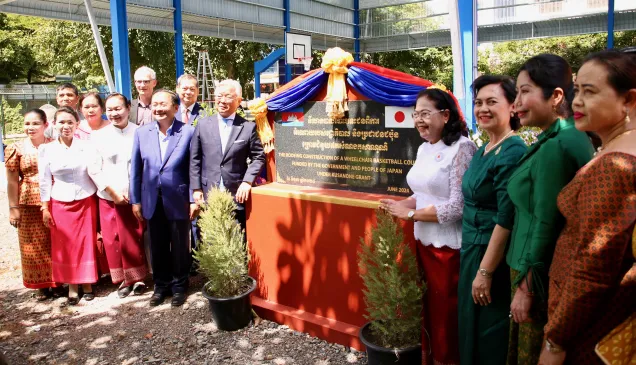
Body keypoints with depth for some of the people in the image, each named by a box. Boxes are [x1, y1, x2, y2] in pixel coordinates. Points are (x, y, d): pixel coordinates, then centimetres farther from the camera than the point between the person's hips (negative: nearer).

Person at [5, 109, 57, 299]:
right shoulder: (16, 148, 1)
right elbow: (12, 181, 1)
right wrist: (13, 207, -3)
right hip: (29, 205, 0)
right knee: (34, 245, 8)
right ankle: (42, 285, 21)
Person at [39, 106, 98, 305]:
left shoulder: (87, 147, -4)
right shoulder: (47, 149, 0)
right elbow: (45, 181, 2)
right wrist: (45, 207, 2)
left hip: (86, 203, -1)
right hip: (60, 205, 1)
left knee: (87, 244, 6)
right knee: (65, 246, 7)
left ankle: (87, 284, 21)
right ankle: (72, 286, 19)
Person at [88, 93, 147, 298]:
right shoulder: (98, 136, 3)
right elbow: (93, 169, 0)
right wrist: (113, 191, -8)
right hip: (109, 197, 2)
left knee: (133, 238, 4)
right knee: (112, 240, 6)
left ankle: (137, 277, 22)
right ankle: (123, 279, 21)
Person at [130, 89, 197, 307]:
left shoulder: (188, 132, -8)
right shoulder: (142, 133, 3)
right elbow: (135, 168, 6)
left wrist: (194, 199, -9)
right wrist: (135, 200, 5)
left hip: (178, 201, -3)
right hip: (152, 201, 3)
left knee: (179, 247, 11)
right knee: (157, 247, 15)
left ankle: (179, 286, 29)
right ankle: (161, 285, 32)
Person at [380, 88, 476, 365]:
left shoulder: (461, 148, -16)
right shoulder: (424, 148, 9)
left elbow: (458, 206, -21)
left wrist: (411, 214, -15)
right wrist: (401, 205, -2)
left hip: (449, 247, -7)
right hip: (424, 243, 8)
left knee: (445, 315, 7)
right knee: (426, 309, 18)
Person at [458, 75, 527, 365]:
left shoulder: (513, 152, -18)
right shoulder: (482, 151, 9)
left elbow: (506, 219, -21)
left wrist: (485, 271, -20)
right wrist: (471, 257, 16)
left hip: (493, 255, -9)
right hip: (472, 249, 9)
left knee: (489, 336, 7)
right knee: (470, 327, 20)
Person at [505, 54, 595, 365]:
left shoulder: (555, 147, -22)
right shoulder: (574, 138, 8)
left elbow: (545, 225, -22)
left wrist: (525, 288, -15)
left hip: (540, 274, -9)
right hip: (556, 272, 9)